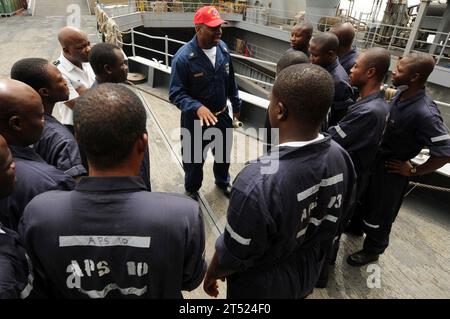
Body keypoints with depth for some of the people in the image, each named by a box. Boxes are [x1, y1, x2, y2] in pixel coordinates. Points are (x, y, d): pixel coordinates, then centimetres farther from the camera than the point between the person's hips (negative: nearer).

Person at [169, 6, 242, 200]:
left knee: (224, 154, 24)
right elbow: (176, 94, -21)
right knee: (194, 159, 16)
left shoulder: (222, 48, -5)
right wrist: (197, 107, -37)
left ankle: (223, 181, 53)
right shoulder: (183, 57, -23)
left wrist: (236, 104, 15)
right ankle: (191, 190, 44)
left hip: (222, 115, 5)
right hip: (195, 119, -5)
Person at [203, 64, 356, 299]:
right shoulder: (341, 157, -18)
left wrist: (211, 275, -3)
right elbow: (331, 223, -2)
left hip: (262, 286, -5)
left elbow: (232, 255, -24)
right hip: (308, 275, 5)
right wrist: (309, 259, 16)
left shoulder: (258, 182, -40)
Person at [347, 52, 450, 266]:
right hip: (375, 157, 8)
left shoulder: (424, 113, -32)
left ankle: (372, 251, 38)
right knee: (364, 196, 28)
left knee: (380, 212, 13)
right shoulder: (402, 94, -8)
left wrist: (414, 171, -17)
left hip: (391, 168, -8)